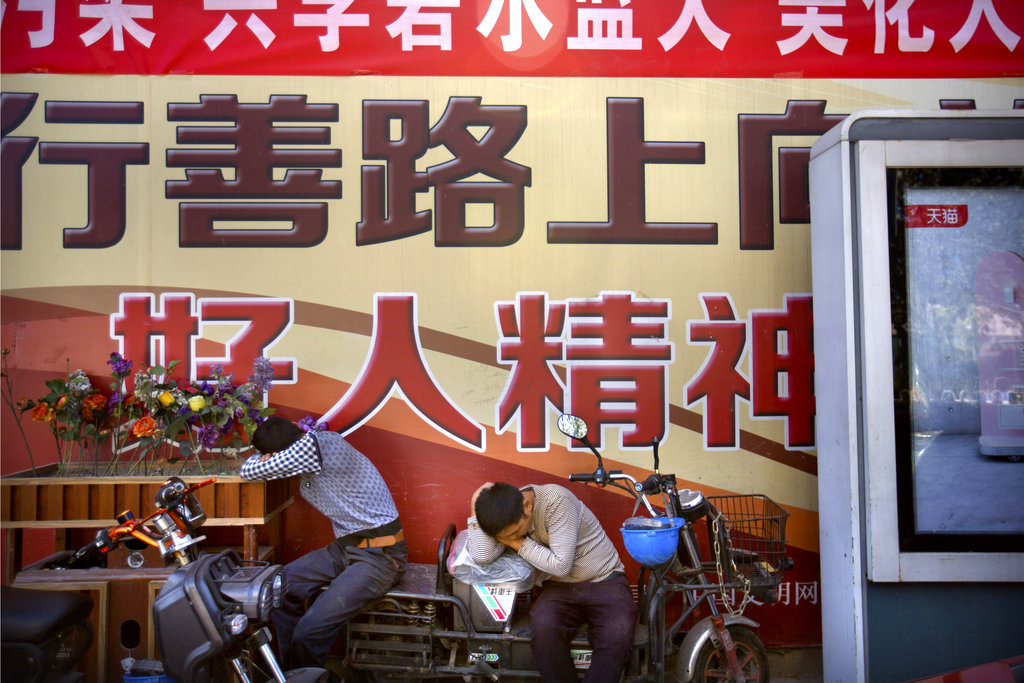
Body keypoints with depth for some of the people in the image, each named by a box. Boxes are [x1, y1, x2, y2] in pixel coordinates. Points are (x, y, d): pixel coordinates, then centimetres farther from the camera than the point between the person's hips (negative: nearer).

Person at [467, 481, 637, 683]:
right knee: (543, 626, -30)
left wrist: (517, 543, -17)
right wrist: (477, 506, -21)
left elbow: (561, 566, -22)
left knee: (617, 635, -32)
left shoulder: (556, 499, -21)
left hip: (604, 580, -3)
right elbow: (482, 556, -24)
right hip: (559, 586, 3)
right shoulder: (506, 520, -5)